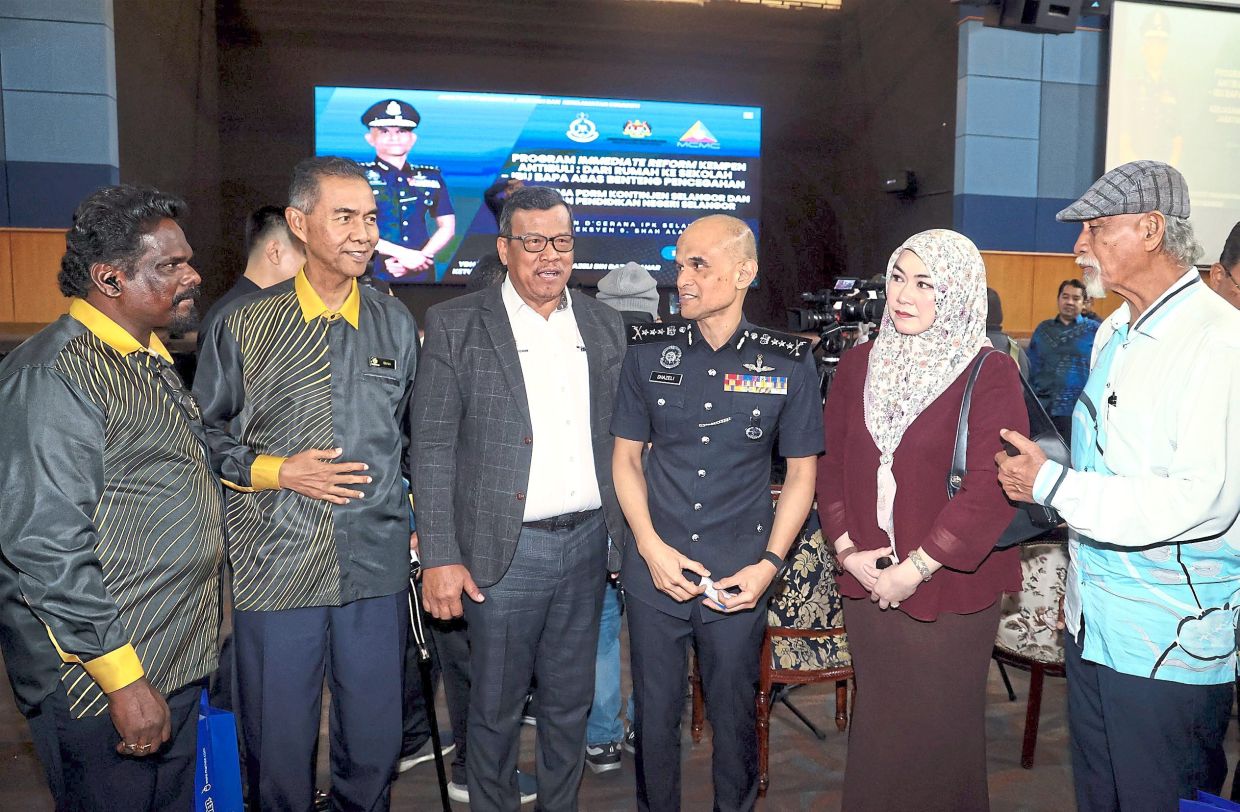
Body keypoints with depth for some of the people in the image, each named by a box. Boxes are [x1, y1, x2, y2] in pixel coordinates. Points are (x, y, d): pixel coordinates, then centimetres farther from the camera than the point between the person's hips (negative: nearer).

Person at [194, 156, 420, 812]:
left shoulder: (396, 325, 5)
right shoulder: (243, 326, -2)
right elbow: (204, 436, 5)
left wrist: (423, 524, 10)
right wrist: (277, 470, -10)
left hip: (377, 567, 2)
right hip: (274, 568, -1)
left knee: (375, 740, 13)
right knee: (278, 744, 11)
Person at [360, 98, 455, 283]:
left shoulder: (431, 177, 12)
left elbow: (447, 227, 10)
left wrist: (419, 258, -7)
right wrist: (402, 254, -13)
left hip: (421, 273, 3)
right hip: (374, 274, -2)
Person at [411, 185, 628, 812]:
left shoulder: (604, 325, 7)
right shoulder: (455, 326, -5)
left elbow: (618, 439, 11)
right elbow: (433, 448, -7)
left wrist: (627, 535, 8)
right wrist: (440, 557, -11)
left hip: (587, 544, 4)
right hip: (505, 551, -4)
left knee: (570, 702, 18)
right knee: (496, 708, 11)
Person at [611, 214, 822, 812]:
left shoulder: (788, 363, -4)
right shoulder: (649, 351, -1)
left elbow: (801, 473, 3)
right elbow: (626, 456, 5)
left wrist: (769, 564, -7)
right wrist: (651, 547, -7)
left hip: (740, 577, -1)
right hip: (654, 569, 1)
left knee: (733, 715, 14)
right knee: (655, 713, 14)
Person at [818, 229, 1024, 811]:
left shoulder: (990, 375, -10)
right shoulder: (858, 366, 5)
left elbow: (989, 490, -17)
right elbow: (832, 464, 6)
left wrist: (917, 568, -16)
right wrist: (848, 549, -4)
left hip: (951, 590, -4)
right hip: (868, 583, 4)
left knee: (941, 730, 11)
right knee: (875, 724, 18)